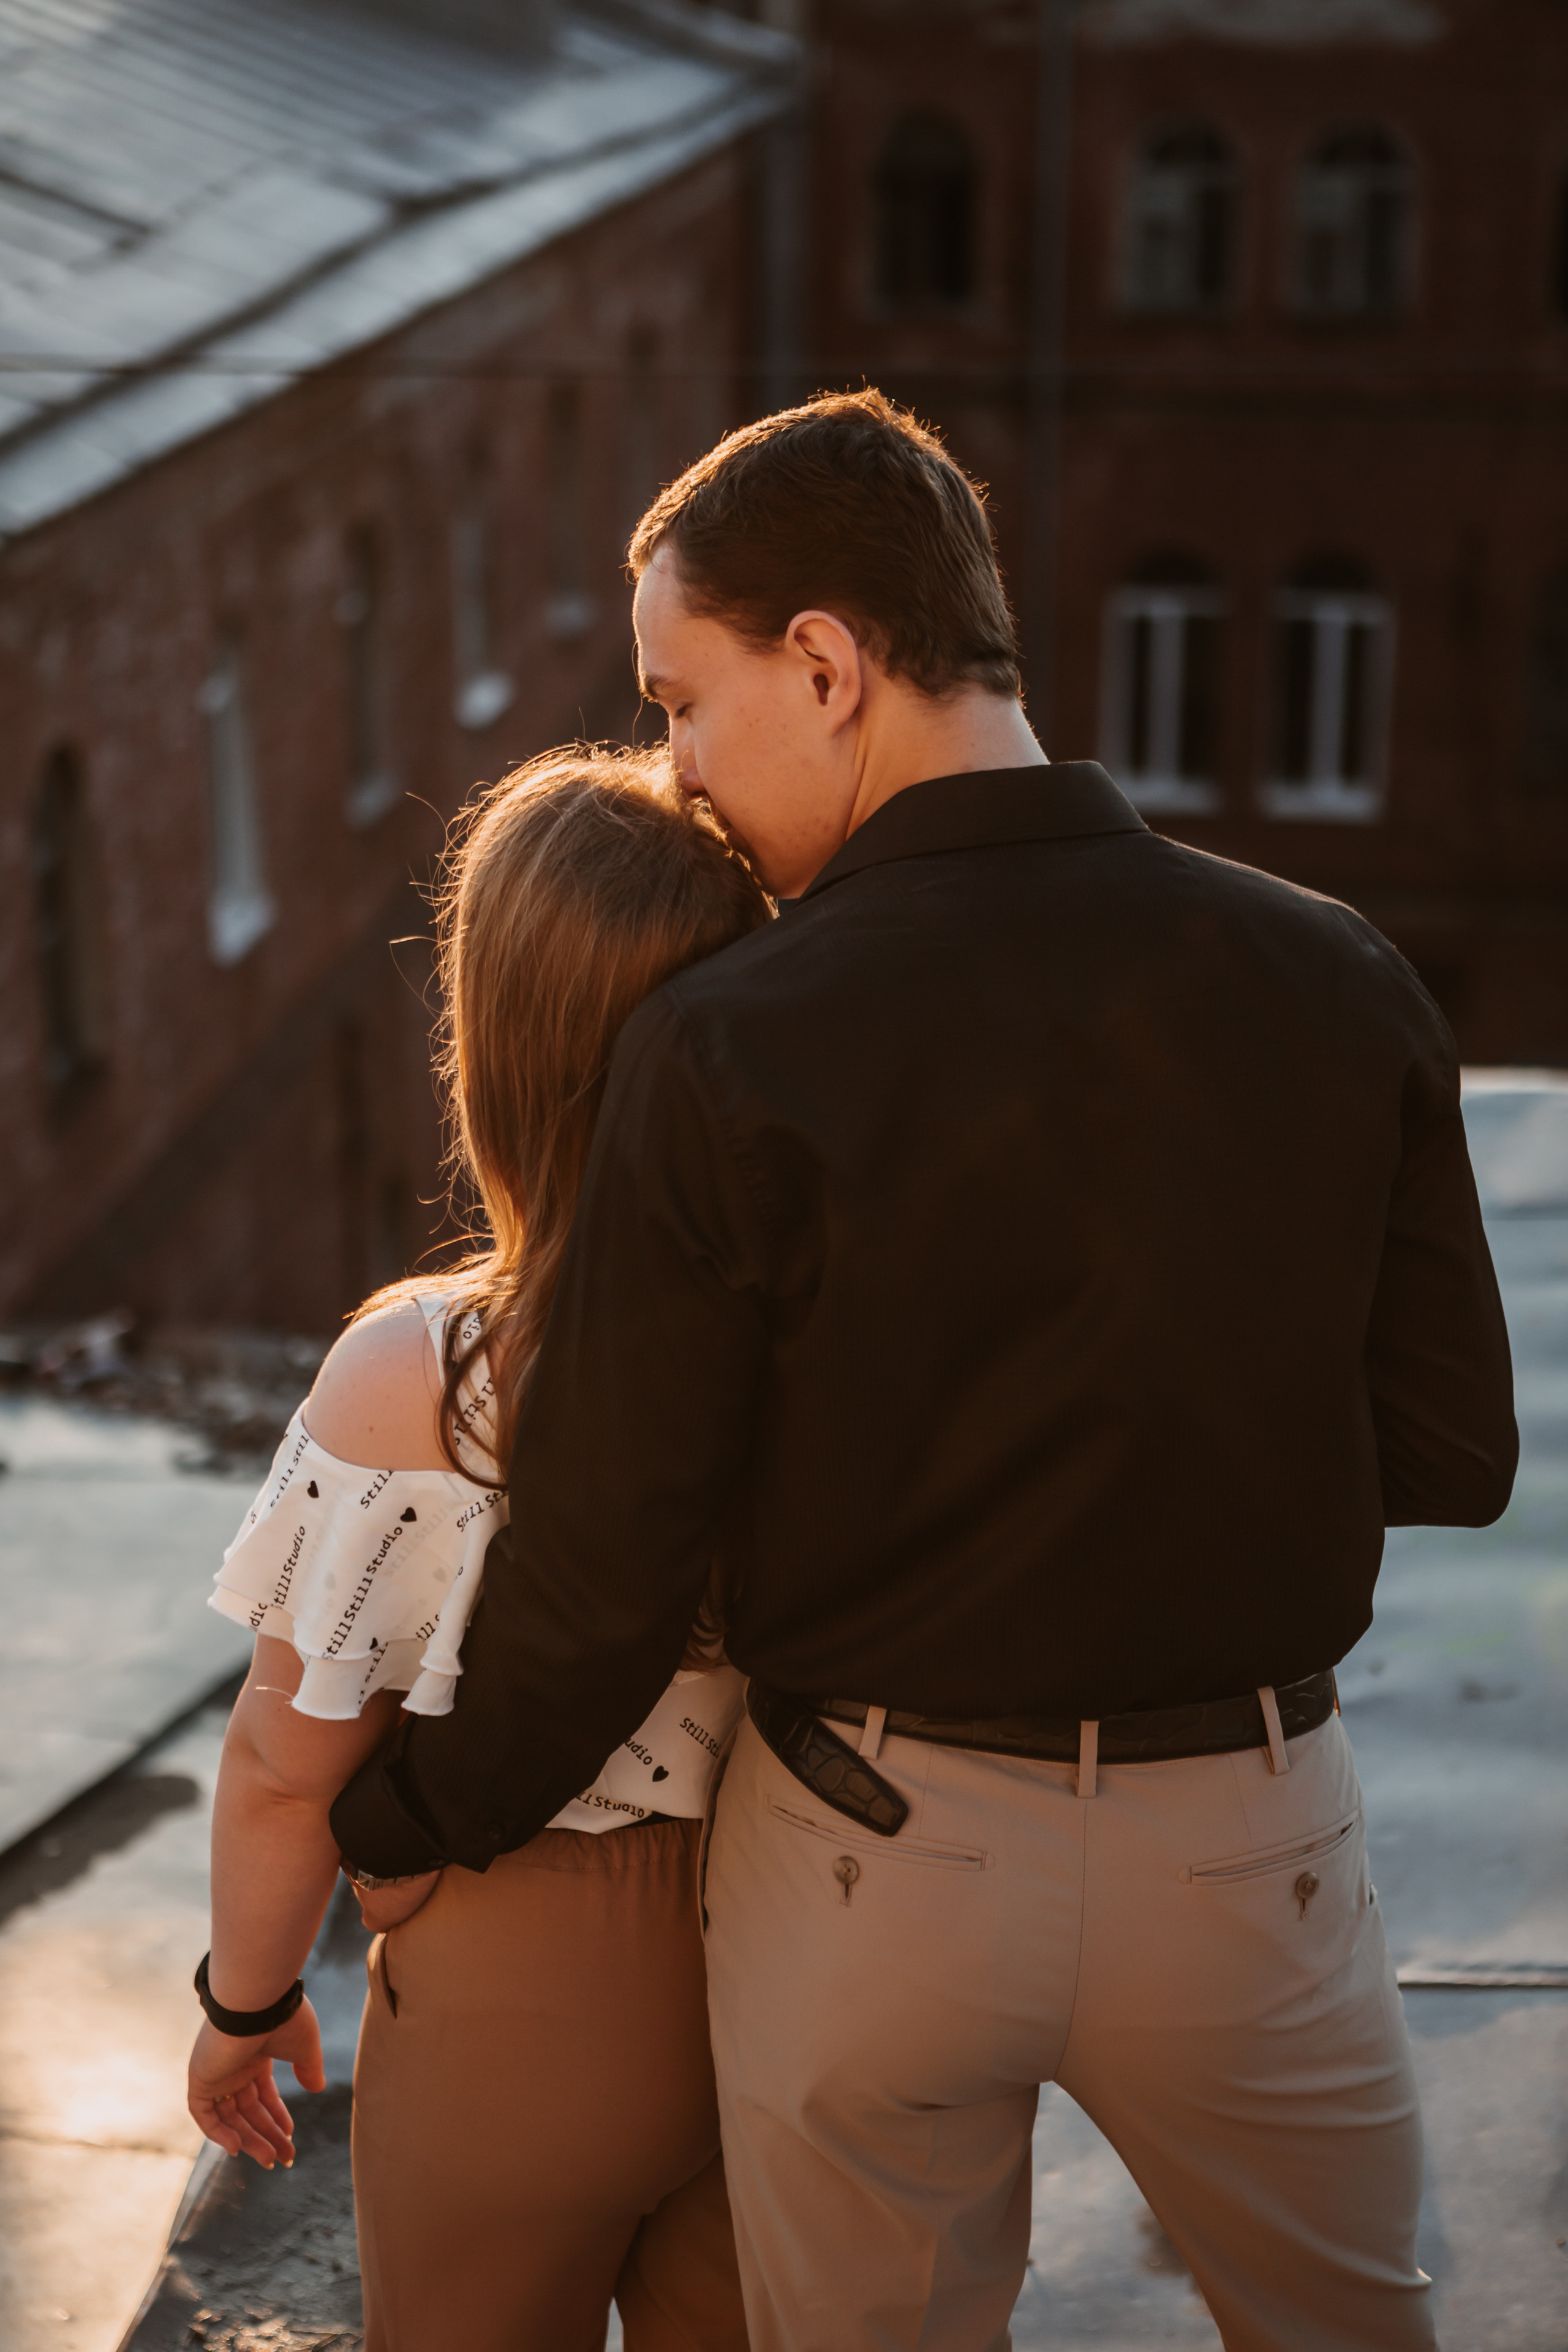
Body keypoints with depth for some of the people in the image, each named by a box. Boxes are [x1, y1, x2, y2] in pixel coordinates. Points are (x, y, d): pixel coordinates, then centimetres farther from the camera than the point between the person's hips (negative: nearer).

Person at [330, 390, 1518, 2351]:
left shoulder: (727, 1054, -16)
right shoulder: (1336, 986, -7)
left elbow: (605, 1570, -12)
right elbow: (1450, 1452, -2)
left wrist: (399, 1827, 4)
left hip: (866, 1845, -2)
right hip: (1244, 1828, 2)